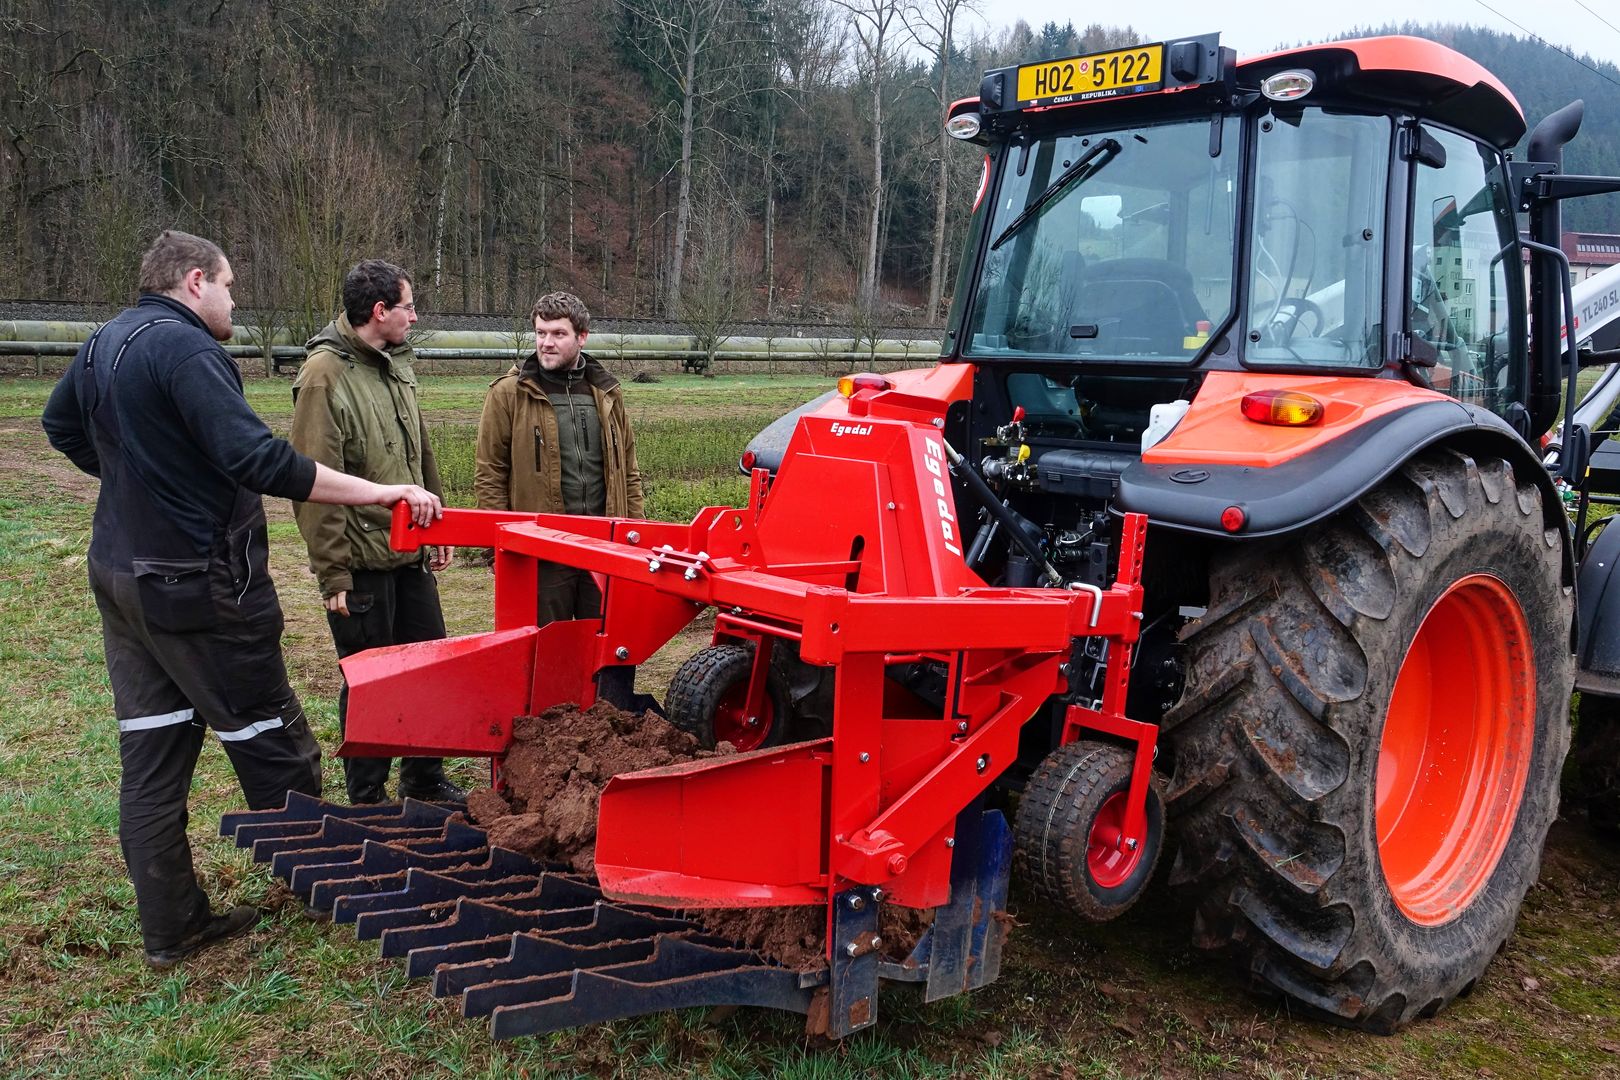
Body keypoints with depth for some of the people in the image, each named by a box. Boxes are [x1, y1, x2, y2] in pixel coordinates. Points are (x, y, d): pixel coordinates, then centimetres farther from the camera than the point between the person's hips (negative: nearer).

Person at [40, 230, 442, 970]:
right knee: (274, 745, 6)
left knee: (151, 755, 11)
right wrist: (376, 492, -28)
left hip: (122, 574, 9)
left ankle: (171, 927, 20)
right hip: (198, 587, -9)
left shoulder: (103, 344, 11)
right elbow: (258, 458, -28)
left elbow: (61, 424, 28)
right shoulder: (185, 348, -18)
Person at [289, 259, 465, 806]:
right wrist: (333, 574, -18)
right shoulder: (325, 376, -16)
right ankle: (367, 801, 22)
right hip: (362, 562, -8)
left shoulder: (396, 365, 10)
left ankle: (425, 781, 32)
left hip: (410, 555, 8)